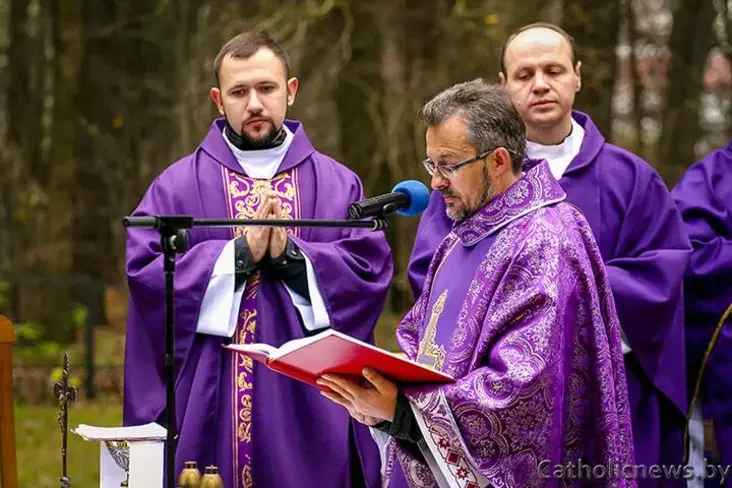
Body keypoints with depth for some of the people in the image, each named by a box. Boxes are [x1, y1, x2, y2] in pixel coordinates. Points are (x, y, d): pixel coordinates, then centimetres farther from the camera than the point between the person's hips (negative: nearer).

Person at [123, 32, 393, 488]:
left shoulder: (338, 185, 9)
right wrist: (238, 255, -15)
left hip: (309, 404, 1)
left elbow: (372, 269, -2)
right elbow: (144, 270, -8)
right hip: (211, 404, -1)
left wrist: (291, 256, -15)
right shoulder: (178, 187, 5)